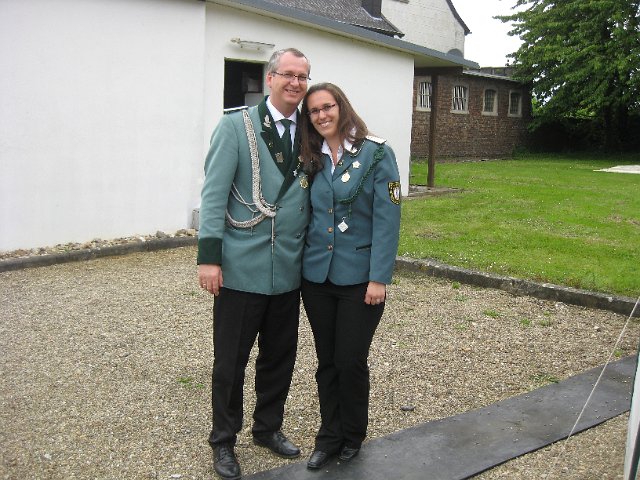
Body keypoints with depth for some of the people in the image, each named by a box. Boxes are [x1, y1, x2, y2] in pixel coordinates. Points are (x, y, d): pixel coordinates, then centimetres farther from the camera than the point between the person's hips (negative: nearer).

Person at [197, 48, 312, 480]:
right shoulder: (236, 126, -5)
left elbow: (311, 197, 13)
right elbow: (214, 194, -9)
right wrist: (209, 255, -16)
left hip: (289, 270, 5)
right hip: (241, 269, -4)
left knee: (280, 357, 17)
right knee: (230, 362, 7)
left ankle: (268, 427, 37)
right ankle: (224, 441, 26)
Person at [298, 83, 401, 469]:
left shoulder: (376, 153, -7)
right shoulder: (312, 160, 8)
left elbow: (387, 217, -12)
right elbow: (307, 216, 10)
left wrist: (379, 278, -16)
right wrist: (301, 263, 1)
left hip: (359, 277, -4)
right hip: (316, 276, 5)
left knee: (351, 361, 3)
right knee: (327, 362, 12)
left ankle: (353, 436, 27)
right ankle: (330, 435, 28)